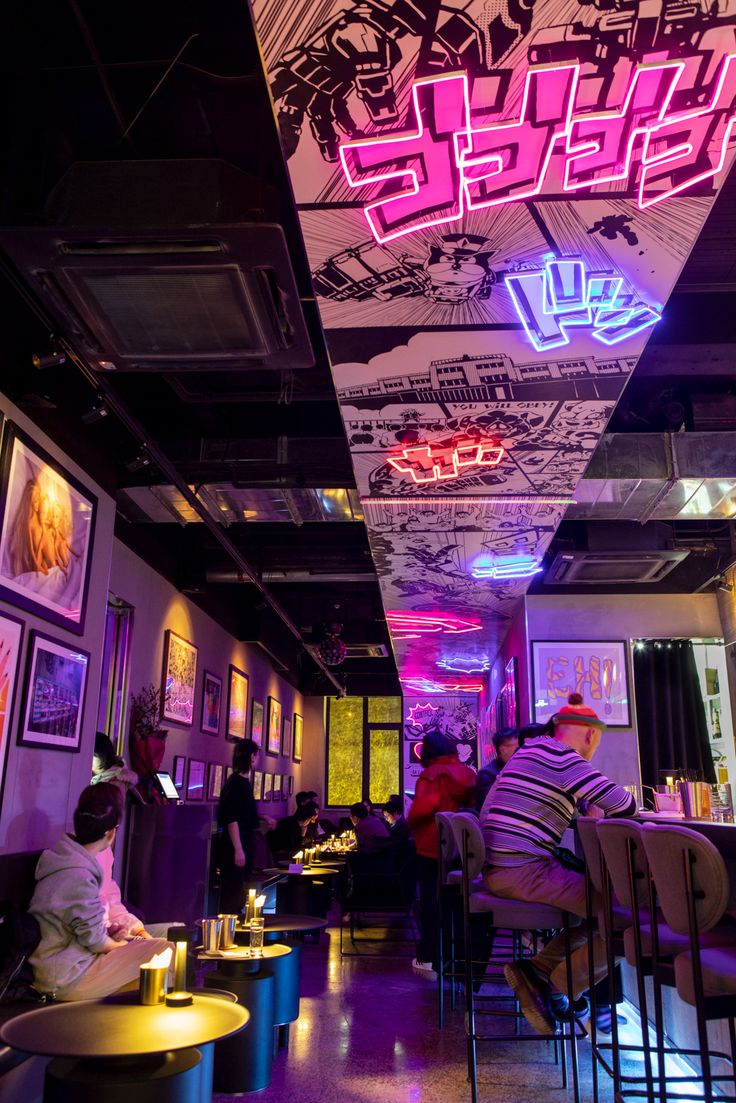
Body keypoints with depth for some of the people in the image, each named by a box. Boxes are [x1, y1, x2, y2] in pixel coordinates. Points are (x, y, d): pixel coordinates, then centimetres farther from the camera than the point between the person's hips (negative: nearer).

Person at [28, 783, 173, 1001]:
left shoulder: (63, 857, 3)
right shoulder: (78, 877, -27)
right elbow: (96, 941, -18)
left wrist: (109, 929, 6)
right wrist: (122, 946, 0)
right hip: (66, 981, -10)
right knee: (163, 949, -15)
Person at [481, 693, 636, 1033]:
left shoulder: (534, 750, 18)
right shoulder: (561, 757, -12)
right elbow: (624, 805, -12)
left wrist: (588, 805, 21)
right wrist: (625, 802, 12)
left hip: (500, 868, 10)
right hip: (523, 870, -10)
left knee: (596, 902, 19)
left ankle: (538, 969, 12)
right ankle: (556, 988, 1)